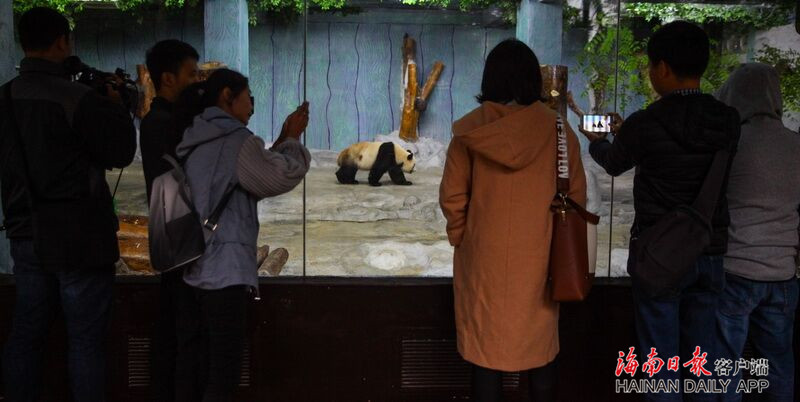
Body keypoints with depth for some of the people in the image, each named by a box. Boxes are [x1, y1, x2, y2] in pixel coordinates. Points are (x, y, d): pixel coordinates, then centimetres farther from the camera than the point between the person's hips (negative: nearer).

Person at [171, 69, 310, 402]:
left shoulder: (192, 143, 16)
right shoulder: (236, 140, -9)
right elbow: (284, 175, -5)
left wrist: (280, 141, 18)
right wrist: (291, 138, 9)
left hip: (189, 269, 8)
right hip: (225, 271, -8)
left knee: (190, 366, 10)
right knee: (222, 372, -2)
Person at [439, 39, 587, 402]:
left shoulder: (471, 130, -8)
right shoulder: (557, 130, -6)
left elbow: (452, 197, -5)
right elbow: (576, 196, 0)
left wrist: (461, 237, 11)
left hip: (485, 257, -1)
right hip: (541, 257, 1)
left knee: (486, 346, 10)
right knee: (541, 346, 16)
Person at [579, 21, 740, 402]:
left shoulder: (644, 124, -14)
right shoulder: (728, 122, -1)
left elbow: (614, 163, 7)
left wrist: (596, 142, 29)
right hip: (710, 253, 4)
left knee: (660, 355, 6)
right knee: (701, 354, 15)